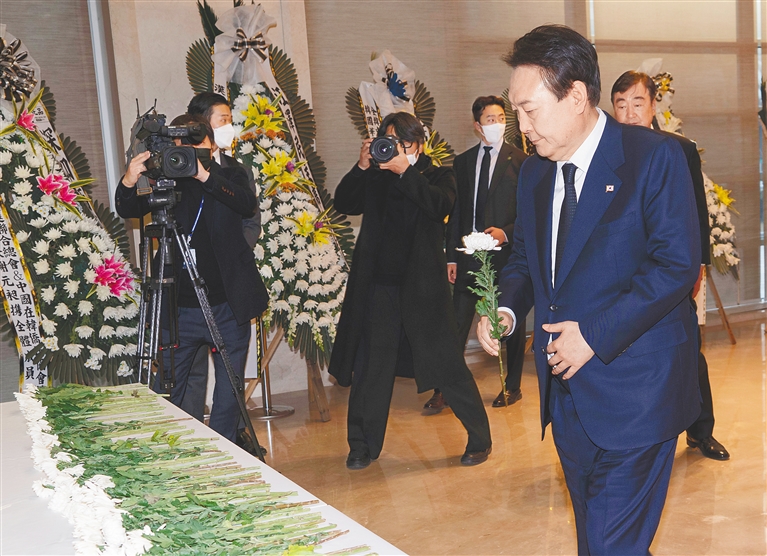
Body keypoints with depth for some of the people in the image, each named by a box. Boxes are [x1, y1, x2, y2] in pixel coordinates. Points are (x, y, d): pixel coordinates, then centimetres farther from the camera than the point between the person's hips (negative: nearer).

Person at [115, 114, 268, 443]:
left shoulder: (228, 176, 2)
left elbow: (247, 203, -18)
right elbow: (128, 211, -8)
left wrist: (205, 175, -33)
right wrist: (129, 182, -29)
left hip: (228, 307, -1)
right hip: (179, 310, 1)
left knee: (228, 397, 7)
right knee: (165, 396, 6)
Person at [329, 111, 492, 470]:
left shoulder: (438, 176, 6)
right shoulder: (376, 179, 13)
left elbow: (440, 206, -15)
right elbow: (344, 204, 1)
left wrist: (405, 171, -18)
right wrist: (362, 166, -9)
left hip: (422, 285, -3)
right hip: (378, 284, 3)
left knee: (446, 362, 0)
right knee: (370, 366, 8)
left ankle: (480, 439, 15)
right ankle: (363, 445, 22)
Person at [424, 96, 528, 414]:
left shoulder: (520, 161, -1)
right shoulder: (463, 162, 10)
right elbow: (456, 212, 11)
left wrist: (505, 232, -17)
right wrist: (451, 256, 7)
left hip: (507, 253, -3)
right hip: (469, 254, 3)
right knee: (457, 324, 2)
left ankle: (513, 387, 24)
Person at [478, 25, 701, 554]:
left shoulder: (654, 156, -11)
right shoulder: (534, 172, 10)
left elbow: (677, 264, -17)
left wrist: (595, 333, -20)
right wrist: (508, 307, -2)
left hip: (632, 392, -7)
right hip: (567, 390, 7)